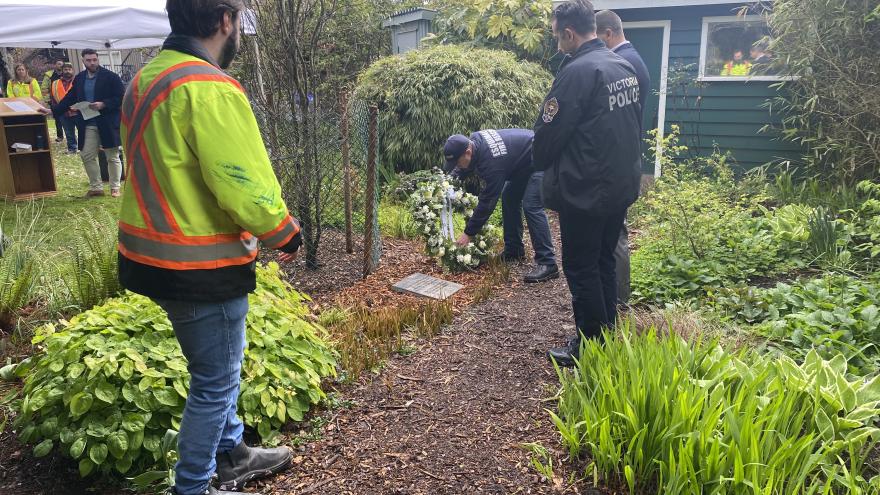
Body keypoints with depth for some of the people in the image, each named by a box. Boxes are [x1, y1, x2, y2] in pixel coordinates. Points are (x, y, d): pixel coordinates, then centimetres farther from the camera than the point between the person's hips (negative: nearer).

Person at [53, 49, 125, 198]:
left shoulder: (110, 76, -6)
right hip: (88, 125, 5)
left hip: (108, 124, -5)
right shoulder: (79, 78, 10)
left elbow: (121, 97, -9)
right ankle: (96, 187, 15)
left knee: (112, 157, 4)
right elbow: (69, 98, 16)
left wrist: (103, 105, -19)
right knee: (87, 156, 3)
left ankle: (115, 188, 14)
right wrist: (53, 110, 11)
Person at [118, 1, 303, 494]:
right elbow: (247, 189, -24)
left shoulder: (146, 79, 10)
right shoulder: (209, 88, -22)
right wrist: (287, 232, -7)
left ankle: (232, 455, 42)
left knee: (218, 368, 24)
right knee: (216, 381, 8)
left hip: (155, 257, 10)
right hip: (201, 268, -10)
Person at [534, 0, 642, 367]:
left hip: (584, 191, -9)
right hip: (621, 185, 9)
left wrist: (542, 165, 5)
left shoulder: (577, 72, -18)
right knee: (604, 263, 17)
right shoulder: (625, 68, 10)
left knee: (580, 269, 3)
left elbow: (548, 133, -14)